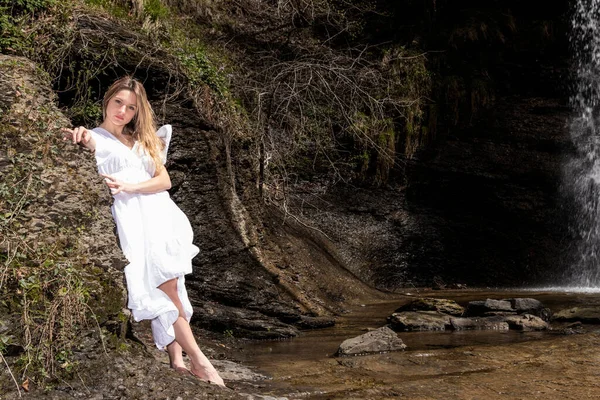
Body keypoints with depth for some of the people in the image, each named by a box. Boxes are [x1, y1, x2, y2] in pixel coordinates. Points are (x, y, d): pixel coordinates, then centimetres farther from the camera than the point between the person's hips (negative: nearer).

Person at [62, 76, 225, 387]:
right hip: (130, 218, -5)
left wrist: (130, 187, -6)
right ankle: (197, 359, -18)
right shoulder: (97, 137, 11)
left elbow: (164, 180, 11)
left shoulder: (144, 140, 23)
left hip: (159, 213, 5)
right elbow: (84, 139, -13)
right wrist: (75, 135, -36)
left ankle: (176, 357, -10)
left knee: (167, 287, -8)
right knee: (163, 287, -17)